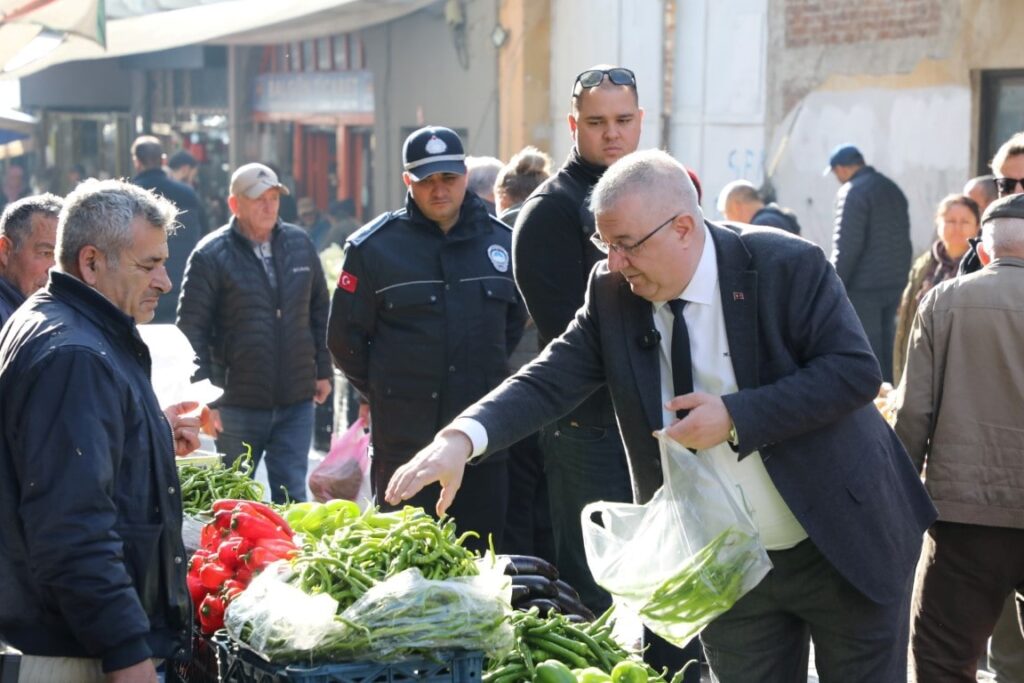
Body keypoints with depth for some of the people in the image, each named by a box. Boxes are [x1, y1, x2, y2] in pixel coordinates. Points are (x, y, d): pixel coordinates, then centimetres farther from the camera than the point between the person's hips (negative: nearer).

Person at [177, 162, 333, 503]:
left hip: (296, 401, 3)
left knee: (292, 496, 6)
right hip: (238, 406, -3)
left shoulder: (300, 244, 6)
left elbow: (319, 311, 15)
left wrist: (323, 371, 12)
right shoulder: (210, 255, -8)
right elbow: (191, 330, -8)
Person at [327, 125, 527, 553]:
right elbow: (345, 339, 4)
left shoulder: (501, 241, 7)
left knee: (482, 555, 9)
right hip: (404, 440, -3)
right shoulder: (373, 247, -3)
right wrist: (384, 394, 7)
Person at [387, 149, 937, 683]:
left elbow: (855, 371, -20)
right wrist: (462, 438, -30)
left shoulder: (788, 267, -17)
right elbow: (550, 381, -13)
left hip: (846, 548, -3)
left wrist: (737, 417, -28)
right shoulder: (613, 294, -6)